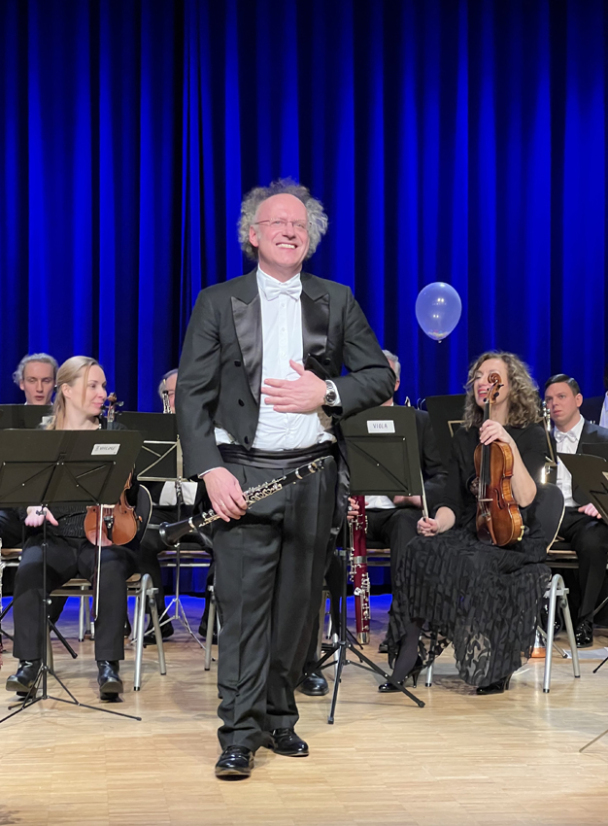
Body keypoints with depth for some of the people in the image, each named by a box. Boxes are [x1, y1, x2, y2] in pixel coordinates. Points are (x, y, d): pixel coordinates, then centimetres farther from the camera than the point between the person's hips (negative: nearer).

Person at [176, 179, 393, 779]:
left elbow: (381, 376, 10)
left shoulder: (337, 301, 11)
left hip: (313, 476, 3)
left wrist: (327, 394, -9)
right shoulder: (217, 302, 5)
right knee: (242, 603, -7)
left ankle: (279, 718, 21)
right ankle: (239, 734, -2)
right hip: (243, 474, -2)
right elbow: (191, 393, 0)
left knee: (297, 603, 8)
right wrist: (210, 469, -11)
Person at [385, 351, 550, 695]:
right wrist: (437, 523, -14)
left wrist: (510, 444, -25)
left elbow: (525, 498, -17)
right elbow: (454, 503, 8)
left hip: (518, 541, -4)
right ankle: (411, 654, -25)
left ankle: (492, 665, -19)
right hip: (472, 534, 4)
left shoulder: (532, 435, -1)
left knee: (473, 564, -37)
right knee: (421, 552, -29)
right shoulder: (465, 438, 13)